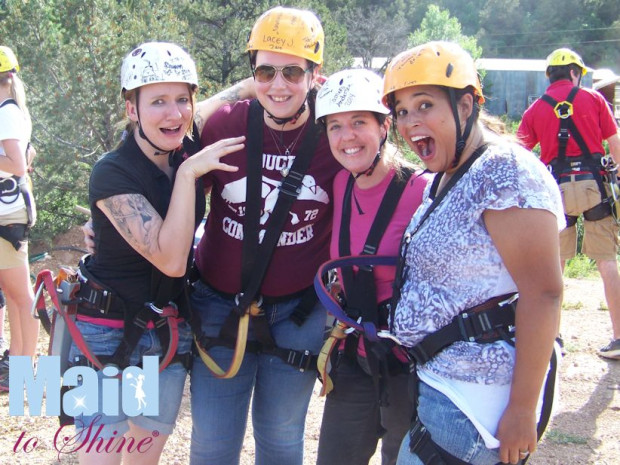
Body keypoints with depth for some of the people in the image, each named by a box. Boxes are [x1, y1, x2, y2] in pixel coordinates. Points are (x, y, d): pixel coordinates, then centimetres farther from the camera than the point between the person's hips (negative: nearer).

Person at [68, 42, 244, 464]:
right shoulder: (112, 173, -20)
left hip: (171, 332, 6)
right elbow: (171, 259, -27)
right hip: (109, 334, -6)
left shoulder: (190, 152, -2)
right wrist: (188, 173, -28)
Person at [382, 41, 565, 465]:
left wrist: (523, 409, -21)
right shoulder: (445, 178, 12)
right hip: (437, 379, 9)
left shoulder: (505, 172, -17)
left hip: (476, 394, -9)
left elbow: (543, 294, -21)